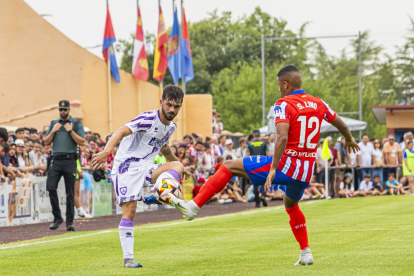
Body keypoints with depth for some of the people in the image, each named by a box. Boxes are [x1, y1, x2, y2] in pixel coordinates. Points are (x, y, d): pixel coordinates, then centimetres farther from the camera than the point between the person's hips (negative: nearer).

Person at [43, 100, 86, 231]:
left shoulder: (76, 124, 6)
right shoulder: (54, 123, 16)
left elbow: (82, 141, -3)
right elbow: (46, 142, 13)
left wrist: (70, 131, -10)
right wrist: (53, 131, 0)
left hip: (70, 161, -3)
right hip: (56, 160, 3)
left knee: (70, 192, -1)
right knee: (51, 187, -11)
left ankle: (70, 221, 2)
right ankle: (57, 217, 2)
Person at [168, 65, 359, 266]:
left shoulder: (284, 104, -9)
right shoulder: (318, 104, 9)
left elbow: (282, 138, -24)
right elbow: (341, 124, 25)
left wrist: (273, 169, -25)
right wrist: (349, 140, 46)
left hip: (286, 164, -7)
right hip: (306, 172, 7)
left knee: (229, 166, 0)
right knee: (291, 205, 36)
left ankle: (193, 206, -7)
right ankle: (306, 253, 33)